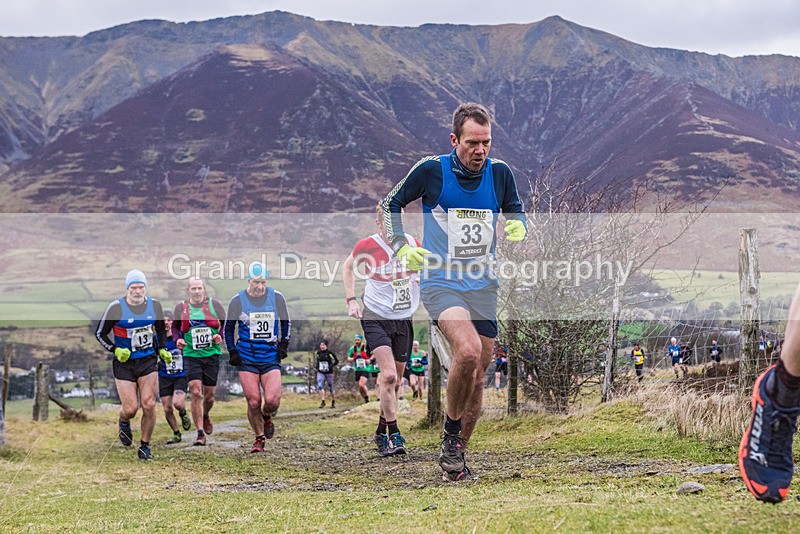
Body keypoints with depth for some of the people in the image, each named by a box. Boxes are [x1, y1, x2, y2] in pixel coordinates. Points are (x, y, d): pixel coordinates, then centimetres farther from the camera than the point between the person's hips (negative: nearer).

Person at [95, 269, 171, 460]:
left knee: (149, 405, -8)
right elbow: (100, 333, -2)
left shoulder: (154, 305, 1)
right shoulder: (116, 308, -11)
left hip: (148, 361, 2)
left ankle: (145, 446, 9)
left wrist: (162, 349, 8)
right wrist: (115, 350, -15)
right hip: (124, 364, -2)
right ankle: (124, 423, 32)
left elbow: (161, 329, 20)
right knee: (130, 409, -6)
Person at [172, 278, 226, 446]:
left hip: (212, 355, 1)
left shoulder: (214, 305, 1)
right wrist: (178, 339, -2)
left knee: (209, 395, 8)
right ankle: (200, 434, -10)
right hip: (191, 355, -1)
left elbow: (226, 324, 11)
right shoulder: (181, 308, 3)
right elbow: (175, 327, 17)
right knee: (196, 393, -14)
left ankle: (205, 416, 43)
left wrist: (220, 336, -8)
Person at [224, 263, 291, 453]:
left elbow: (286, 322, 16)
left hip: (271, 358, 0)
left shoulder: (277, 298, 1)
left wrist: (284, 344, 6)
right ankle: (259, 438, 16)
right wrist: (232, 351, 2)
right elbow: (228, 328, 11)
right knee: (254, 402, -5)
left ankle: (267, 417, 22)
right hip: (246, 359, 0)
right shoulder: (238, 301, -2)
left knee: (272, 401, -14)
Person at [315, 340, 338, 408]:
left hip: (329, 372, -3)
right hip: (321, 373, 3)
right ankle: (323, 401, -19)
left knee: (330, 387, 9)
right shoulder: (318, 353, 3)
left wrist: (331, 366, -19)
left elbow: (336, 361, -5)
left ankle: (333, 402, 27)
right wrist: (317, 367, 6)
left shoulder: (329, 353, -11)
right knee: (320, 386, -19)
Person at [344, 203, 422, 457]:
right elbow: (348, 266, 10)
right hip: (375, 317, -4)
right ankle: (394, 436, -10)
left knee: (395, 379, 12)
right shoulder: (366, 246, -10)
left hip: (404, 319, 4)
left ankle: (382, 432, 30)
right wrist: (351, 299, 3)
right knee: (388, 375, -19)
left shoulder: (413, 244, -3)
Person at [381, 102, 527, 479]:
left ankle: (455, 455, 23)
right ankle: (450, 433, -8)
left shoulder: (499, 173, 1)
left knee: (477, 377, 6)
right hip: (441, 282, -4)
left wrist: (518, 227, -4)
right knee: (468, 350, -29)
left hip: (484, 287, 5)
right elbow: (391, 205, 7)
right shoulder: (431, 170, -8)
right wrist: (402, 247, -7)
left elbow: (515, 211, 19)